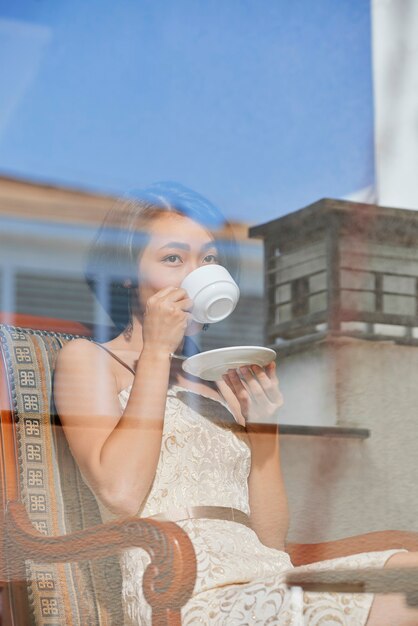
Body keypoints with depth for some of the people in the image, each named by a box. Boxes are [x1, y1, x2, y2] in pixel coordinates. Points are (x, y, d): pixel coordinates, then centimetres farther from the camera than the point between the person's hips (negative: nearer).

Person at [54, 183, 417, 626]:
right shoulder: (87, 359, 11)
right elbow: (120, 493, -9)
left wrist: (263, 427, 4)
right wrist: (157, 351, -1)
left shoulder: (221, 388, 25)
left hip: (267, 580, 6)